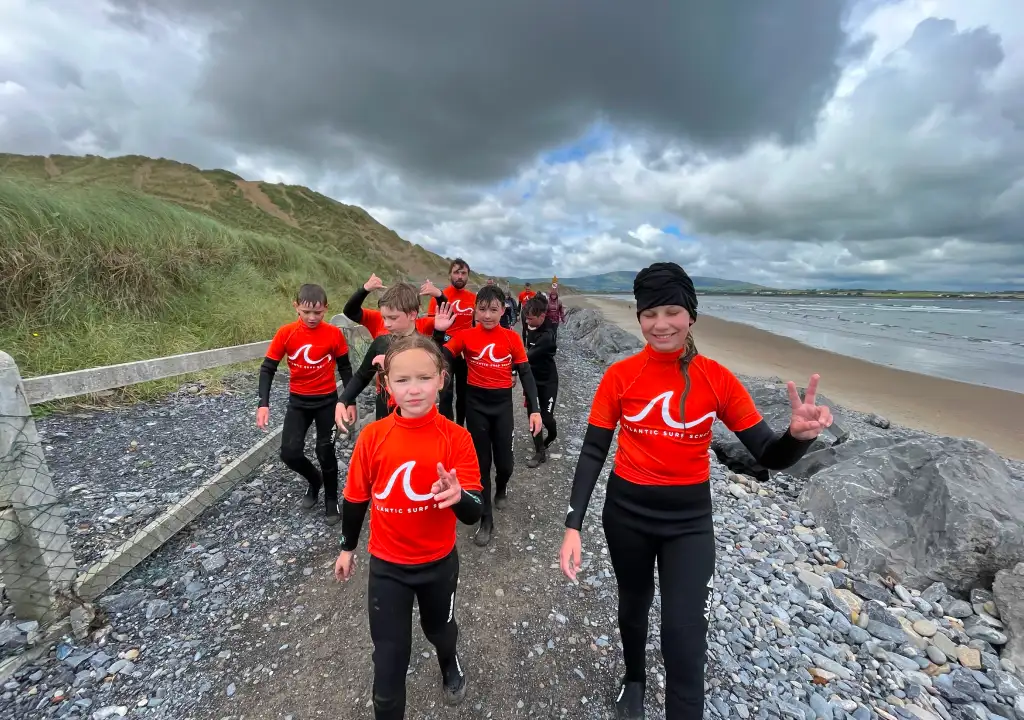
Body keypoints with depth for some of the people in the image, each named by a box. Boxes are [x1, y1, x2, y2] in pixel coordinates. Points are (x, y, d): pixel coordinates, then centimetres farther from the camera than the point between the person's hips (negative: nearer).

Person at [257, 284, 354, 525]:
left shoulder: (334, 334, -11)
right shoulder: (285, 333, -10)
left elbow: (345, 368, 0)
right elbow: (268, 368, -5)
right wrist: (264, 403, -15)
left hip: (327, 400, -1)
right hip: (298, 401, 2)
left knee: (325, 452, 2)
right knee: (289, 453, -6)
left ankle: (331, 500, 24)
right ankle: (314, 479, 27)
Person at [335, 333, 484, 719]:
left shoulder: (457, 438, -21)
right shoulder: (372, 437, -17)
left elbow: (474, 514, -22)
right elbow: (356, 499, -2)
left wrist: (458, 497, -44)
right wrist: (347, 547, 9)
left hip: (439, 561, 1)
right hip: (386, 564, 0)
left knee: (440, 628, 28)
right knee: (389, 653, 10)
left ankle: (451, 666, 64)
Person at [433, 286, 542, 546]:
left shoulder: (512, 337, -4)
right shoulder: (465, 336, -5)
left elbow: (525, 373, -1)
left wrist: (534, 409, -7)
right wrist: (438, 332, -23)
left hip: (503, 403, 0)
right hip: (476, 403, 0)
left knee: (504, 461, 7)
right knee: (482, 462, 8)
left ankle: (501, 487, 44)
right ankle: (485, 520, 23)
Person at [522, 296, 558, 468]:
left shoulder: (547, 336, -27)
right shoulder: (531, 328, -2)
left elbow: (529, 356, -32)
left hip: (548, 381, -7)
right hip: (532, 378, 7)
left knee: (546, 416, -1)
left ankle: (552, 436, 34)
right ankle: (540, 451, 15)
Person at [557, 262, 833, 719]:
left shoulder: (717, 379, -10)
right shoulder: (619, 376, -11)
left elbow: (768, 455, -7)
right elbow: (593, 452, -8)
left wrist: (799, 435, -30)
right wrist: (573, 525, -13)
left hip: (689, 518, -1)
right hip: (626, 512, 1)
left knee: (685, 640, -2)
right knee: (633, 605, 24)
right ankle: (634, 680, 55)